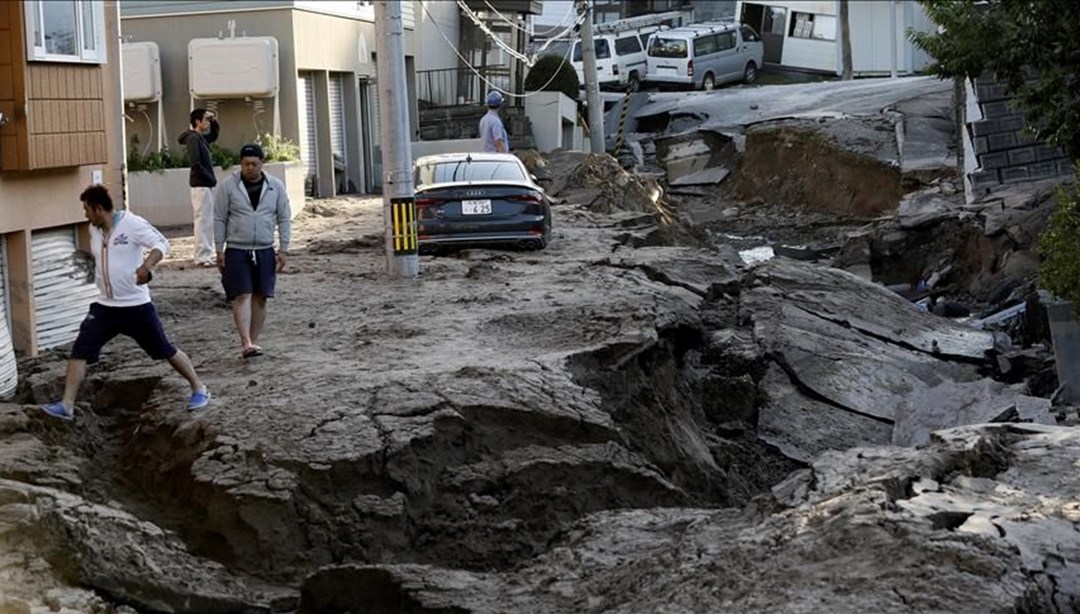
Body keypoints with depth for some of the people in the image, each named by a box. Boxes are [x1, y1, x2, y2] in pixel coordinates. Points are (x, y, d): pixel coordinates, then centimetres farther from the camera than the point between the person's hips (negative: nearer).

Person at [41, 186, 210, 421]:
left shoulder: (132, 223, -14)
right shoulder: (94, 230, 7)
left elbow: (162, 244, -19)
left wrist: (146, 265, -35)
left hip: (137, 305, -5)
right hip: (104, 306, 6)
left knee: (165, 350, 5)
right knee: (80, 351, -6)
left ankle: (199, 389, 21)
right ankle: (67, 406, -4)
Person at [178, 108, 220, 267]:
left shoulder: (201, 138, 14)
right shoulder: (193, 138, -14)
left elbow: (214, 136, 35)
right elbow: (195, 163, -22)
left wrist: (214, 121, 17)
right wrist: (210, 178, -15)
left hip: (207, 185, 10)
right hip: (201, 185, -10)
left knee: (208, 221, 13)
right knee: (203, 220, -8)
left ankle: (206, 254, 19)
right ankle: (202, 257, -7)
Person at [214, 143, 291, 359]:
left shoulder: (276, 186, 2)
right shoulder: (228, 185, -4)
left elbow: (284, 219, 6)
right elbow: (219, 219, 0)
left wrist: (283, 249, 2)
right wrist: (219, 250, -3)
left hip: (265, 251, 3)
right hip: (236, 250, -3)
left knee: (260, 298, 5)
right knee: (242, 296, -12)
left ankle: (252, 342, 14)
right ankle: (246, 343, -18)